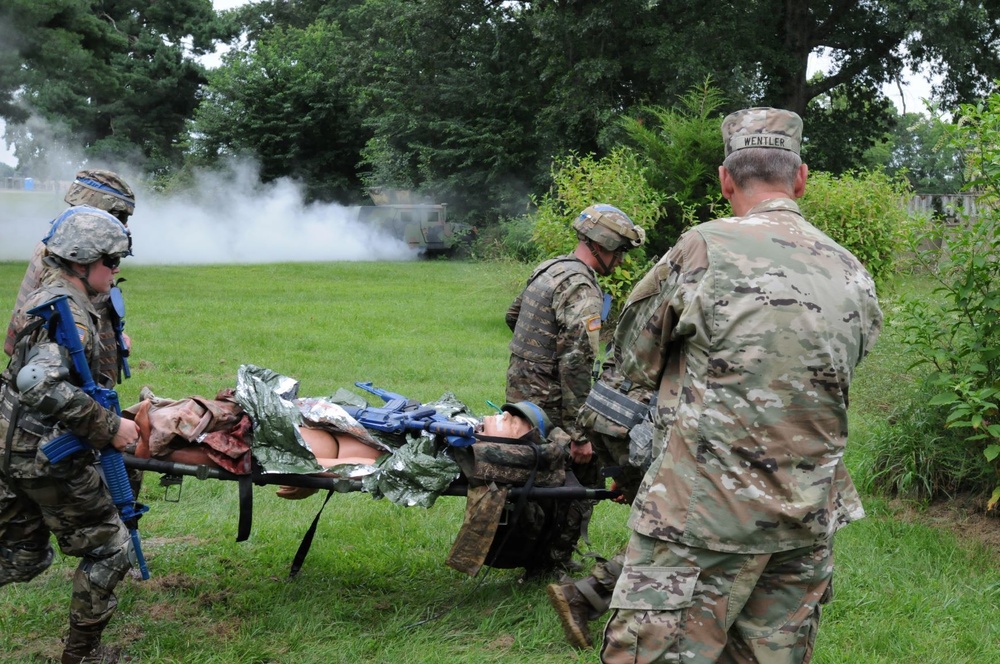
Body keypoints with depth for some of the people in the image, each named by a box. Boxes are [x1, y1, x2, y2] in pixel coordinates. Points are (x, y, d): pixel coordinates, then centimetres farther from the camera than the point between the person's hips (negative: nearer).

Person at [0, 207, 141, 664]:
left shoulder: (44, 298, 10)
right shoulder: (70, 315, -20)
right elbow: (40, 383, -35)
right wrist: (108, 427, -30)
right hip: (48, 455, -10)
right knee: (109, 549, 6)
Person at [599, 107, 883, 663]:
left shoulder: (703, 249, -8)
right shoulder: (853, 274, 7)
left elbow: (636, 363, 2)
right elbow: (831, 384, 15)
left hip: (707, 514, -6)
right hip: (809, 523, 6)